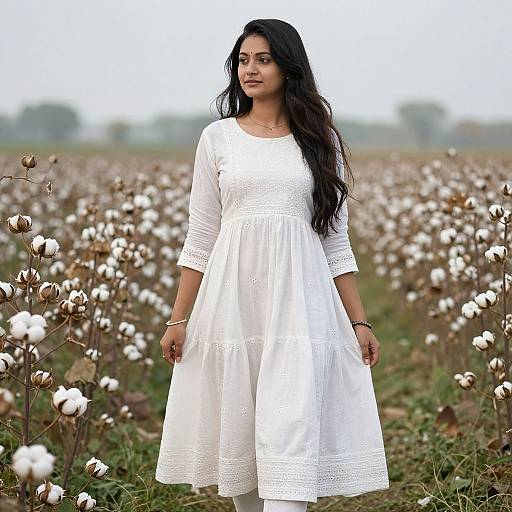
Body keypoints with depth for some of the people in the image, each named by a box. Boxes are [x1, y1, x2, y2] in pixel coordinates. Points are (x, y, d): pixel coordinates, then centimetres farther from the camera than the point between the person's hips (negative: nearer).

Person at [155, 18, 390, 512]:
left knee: (290, 431, -10)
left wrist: (360, 322, 5)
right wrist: (178, 319, 4)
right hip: (233, 300, 1)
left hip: (299, 303, -1)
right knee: (237, 429, 6)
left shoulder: (321, 141, 8)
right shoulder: (217, 138, 8)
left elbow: (336, 240, 10)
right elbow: (200, 239, 9)